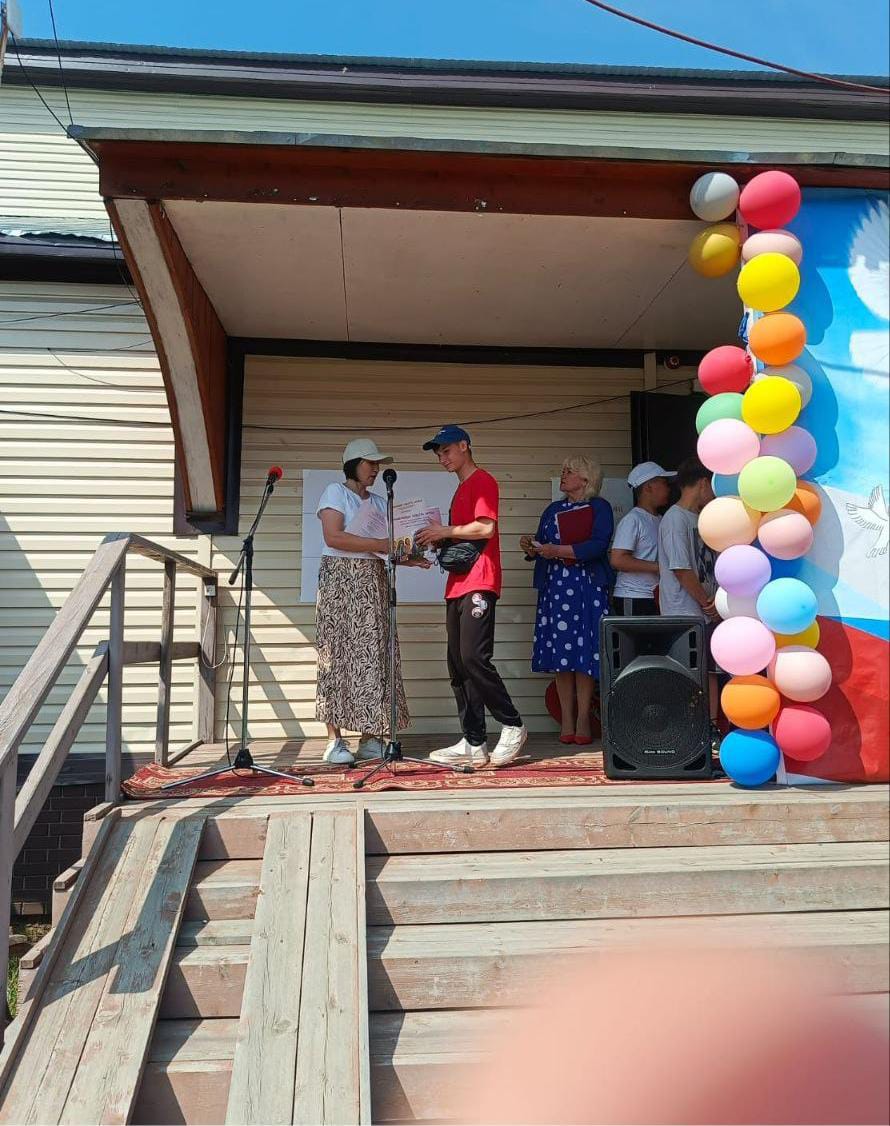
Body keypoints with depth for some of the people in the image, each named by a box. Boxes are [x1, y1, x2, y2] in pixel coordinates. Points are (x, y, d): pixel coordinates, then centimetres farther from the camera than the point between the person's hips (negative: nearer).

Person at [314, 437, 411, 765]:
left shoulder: (380, 503, 19)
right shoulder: (335, 492, 2)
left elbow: (390, 547, 13)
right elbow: (333, 537, -14)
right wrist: (380, 544, -17)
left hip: (374, 582, 5)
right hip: (340, 578, -5)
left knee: (374, 655, -1)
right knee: (338, 654, -6)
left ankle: (370, 737, 3)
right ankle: (335, 740, -2)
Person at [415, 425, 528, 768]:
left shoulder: (483, 481, -1)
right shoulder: (461, 490, 27)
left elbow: (485, 527, -15)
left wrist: (446, 531, -6)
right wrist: (437, 542, 13)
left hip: (478, 584, -9)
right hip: (458, 585, 10)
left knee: (474, 658, -15)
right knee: (458, 666, 4)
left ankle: (513, 725, 0)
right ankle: (474, 744, 7)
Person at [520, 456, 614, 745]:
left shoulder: (599, 507, 4)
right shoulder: (553, 510, 21)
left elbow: (598, 545, -11)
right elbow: (541, 545, 19)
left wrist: (558, 551, -17)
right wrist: (530, 548, -4)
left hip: (587, 587, -4)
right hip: (555, 586, 4)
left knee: (584, 653, -6)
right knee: (560, 654, 0)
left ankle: (583, 720, 0)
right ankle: (566, 721, 5)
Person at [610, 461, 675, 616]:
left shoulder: (660, 521, 15)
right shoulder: (632, 520, -10)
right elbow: (617, 559, -20)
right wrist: (658, 567, -18)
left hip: (656, 597, 8)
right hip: (632, 599, -8)